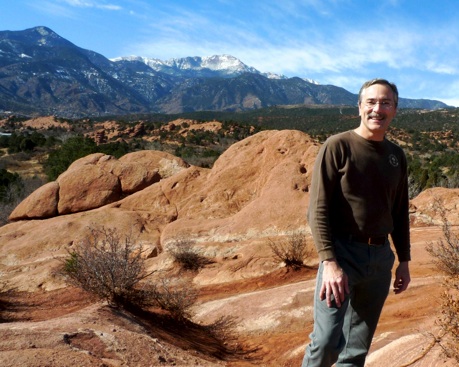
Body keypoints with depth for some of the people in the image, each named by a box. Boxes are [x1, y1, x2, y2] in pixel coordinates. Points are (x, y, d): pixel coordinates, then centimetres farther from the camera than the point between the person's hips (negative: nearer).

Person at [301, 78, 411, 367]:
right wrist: (329, 262, -19)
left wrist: (404, 261, 15)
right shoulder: (338, 146, -7)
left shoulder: (397, 156, 10)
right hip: (343, 252, -5)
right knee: (327, 341, -8)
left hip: (381, 256, 5)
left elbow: (400, 213, 18)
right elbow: (318, 210, -12)